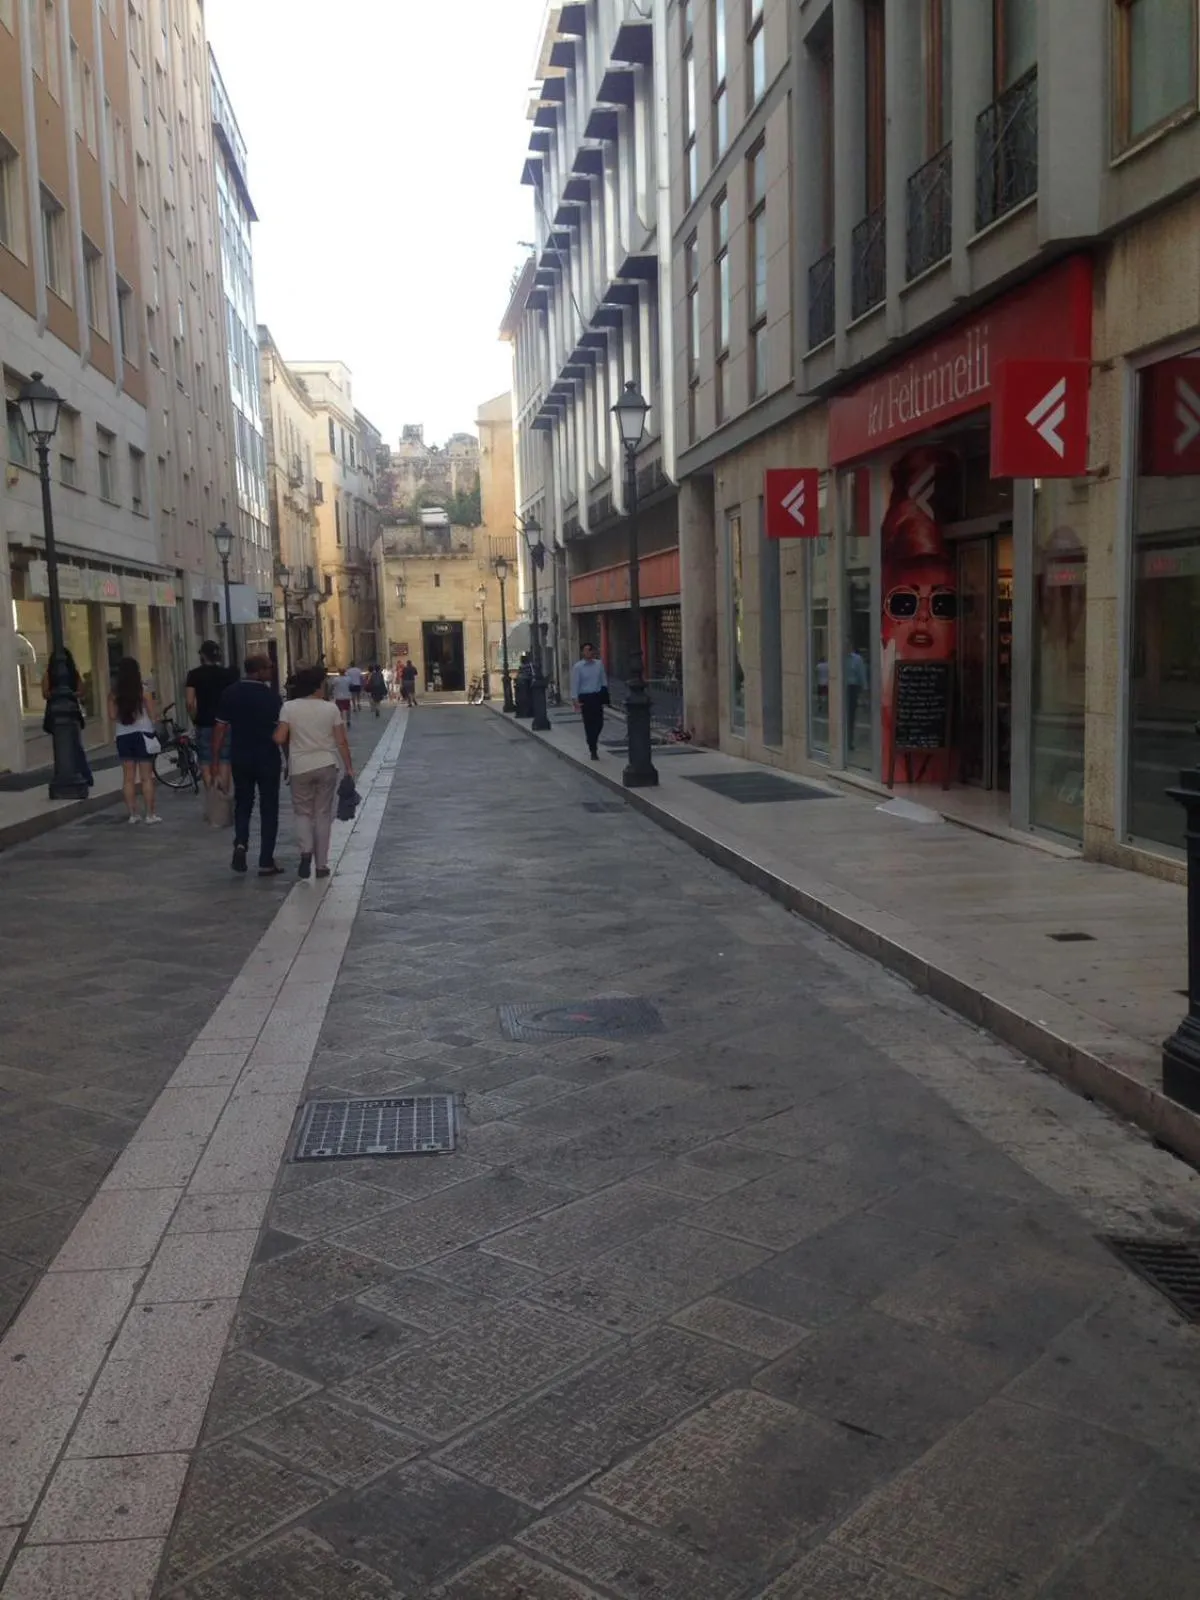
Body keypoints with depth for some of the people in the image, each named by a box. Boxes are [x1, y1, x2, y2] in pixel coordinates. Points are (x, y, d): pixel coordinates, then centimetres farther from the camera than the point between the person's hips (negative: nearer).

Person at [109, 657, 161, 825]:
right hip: (142, 734, -3)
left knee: (128, 777, 8)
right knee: (146, 776, 2)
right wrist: (157, 717, 14)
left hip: (123, 736, 3)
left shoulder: (114, 693, -1)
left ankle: (132, 814, 10)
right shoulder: (143, 690, -8)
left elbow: (112, 717, 0)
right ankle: (150, 814, 3)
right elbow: (153, 715, -8)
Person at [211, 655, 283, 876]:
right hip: (267, 759, -3)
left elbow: (220, 729, 0)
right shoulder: (271, 696, -11)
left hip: (240, 759, 3)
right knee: (268, 808, 6)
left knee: (242, 804, 19)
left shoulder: (230, 694, -1)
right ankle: (266, 862, 8)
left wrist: (215, 761, 7)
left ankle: (240, 843, -5)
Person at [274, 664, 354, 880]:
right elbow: (341, 742, -4)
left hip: (301, 768, -1)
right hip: (327, 766, 1)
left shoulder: (289, 708, -5)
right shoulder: (331, 709, -3)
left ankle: (306, 850, -10)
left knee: (302, 812, 14)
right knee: (323, 814, 9)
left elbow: (279, 738, -11)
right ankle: (321, 865, 11)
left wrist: (289, 751, 10)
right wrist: (349, 767, 3)